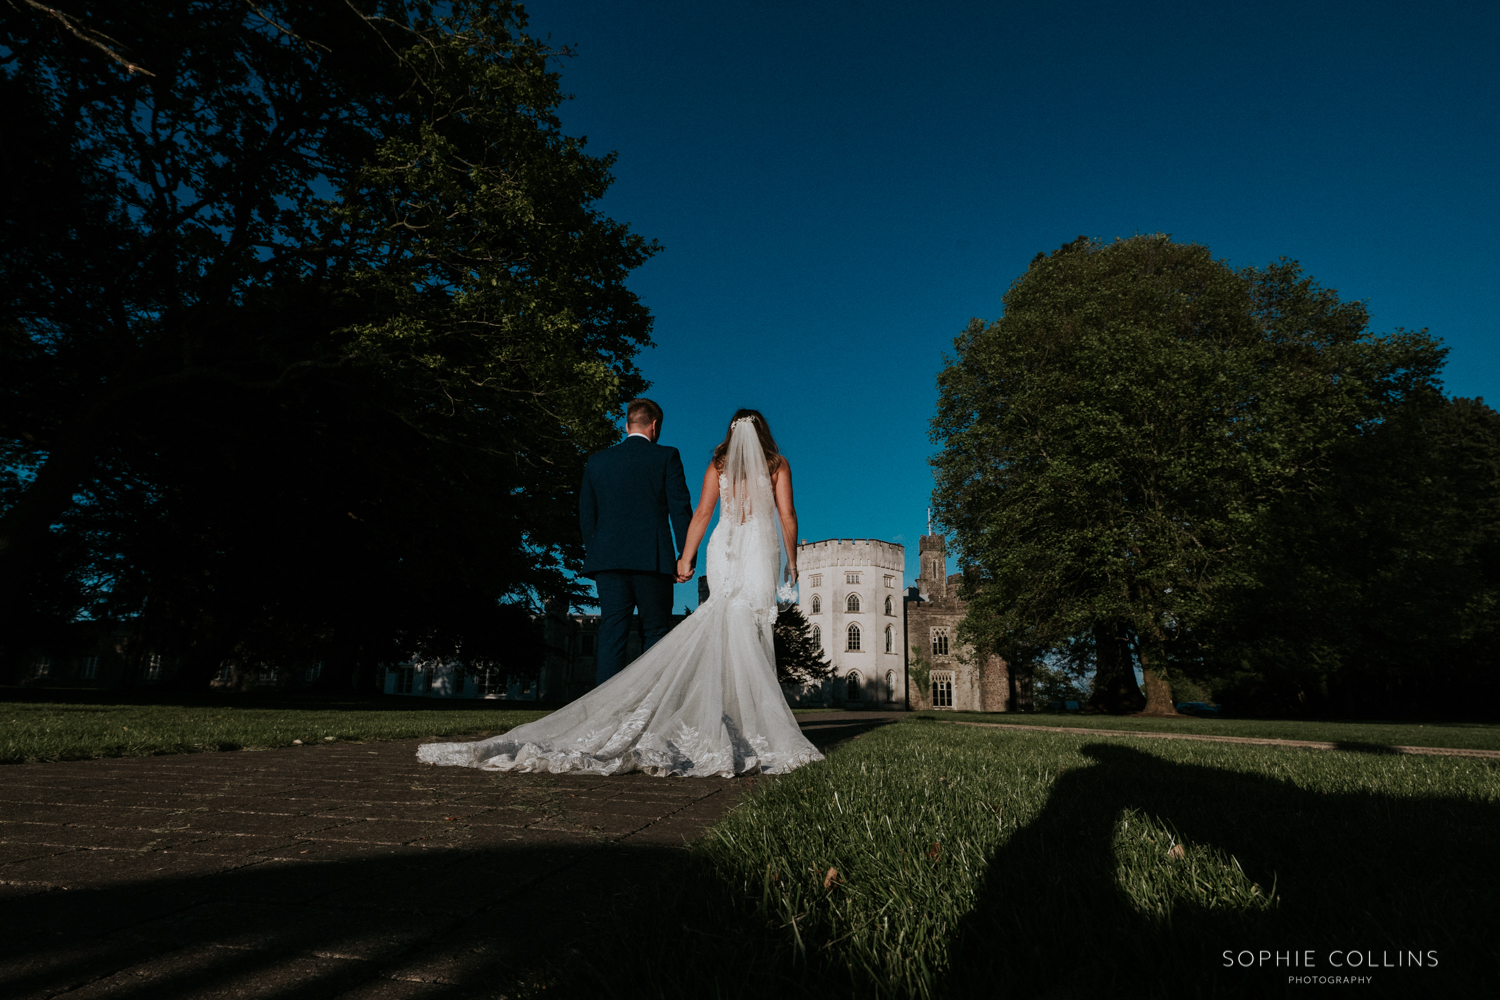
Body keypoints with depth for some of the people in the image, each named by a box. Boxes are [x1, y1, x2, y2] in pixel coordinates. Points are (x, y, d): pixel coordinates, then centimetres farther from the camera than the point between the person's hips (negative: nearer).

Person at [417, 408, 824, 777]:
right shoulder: (777, 464, 9)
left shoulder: (717, 464, 12)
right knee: (745, 633, -6)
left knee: (724, 627, 1)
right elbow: (787, 514, 3)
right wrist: (792, 561, 9)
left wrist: (685, 559, 7)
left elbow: (702, 512, 5)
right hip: (761, 549, -1)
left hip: (723, 548, 2)